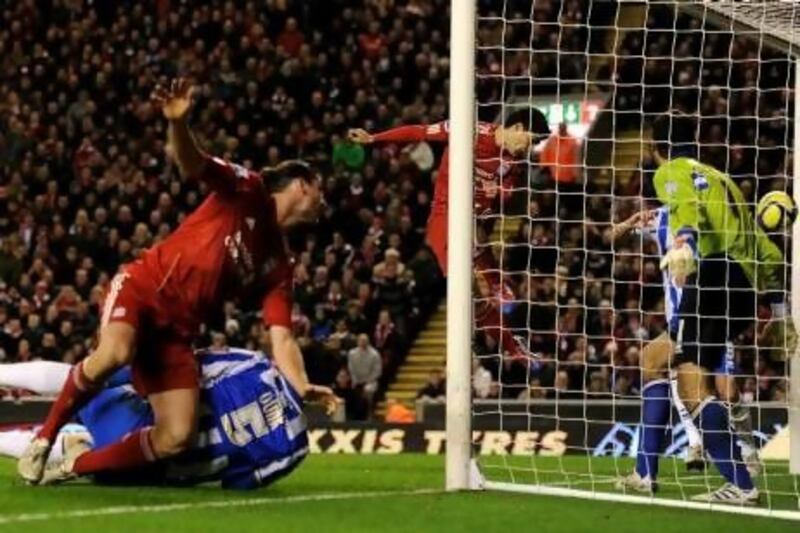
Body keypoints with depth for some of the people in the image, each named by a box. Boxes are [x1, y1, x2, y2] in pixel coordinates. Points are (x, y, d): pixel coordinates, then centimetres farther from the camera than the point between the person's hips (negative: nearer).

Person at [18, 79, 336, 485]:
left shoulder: (278, 267, 11)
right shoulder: (247, 191, -1)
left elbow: (282, 339, 4)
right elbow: (193, 165, -18)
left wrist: (302, 387, -15)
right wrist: (178, 123, -42)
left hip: (176, 330, 6)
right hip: (143, 287, -6)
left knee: (177, 437, -10)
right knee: (114, 354, -38)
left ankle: (73, 466, 5)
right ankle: (45, 438, -16)